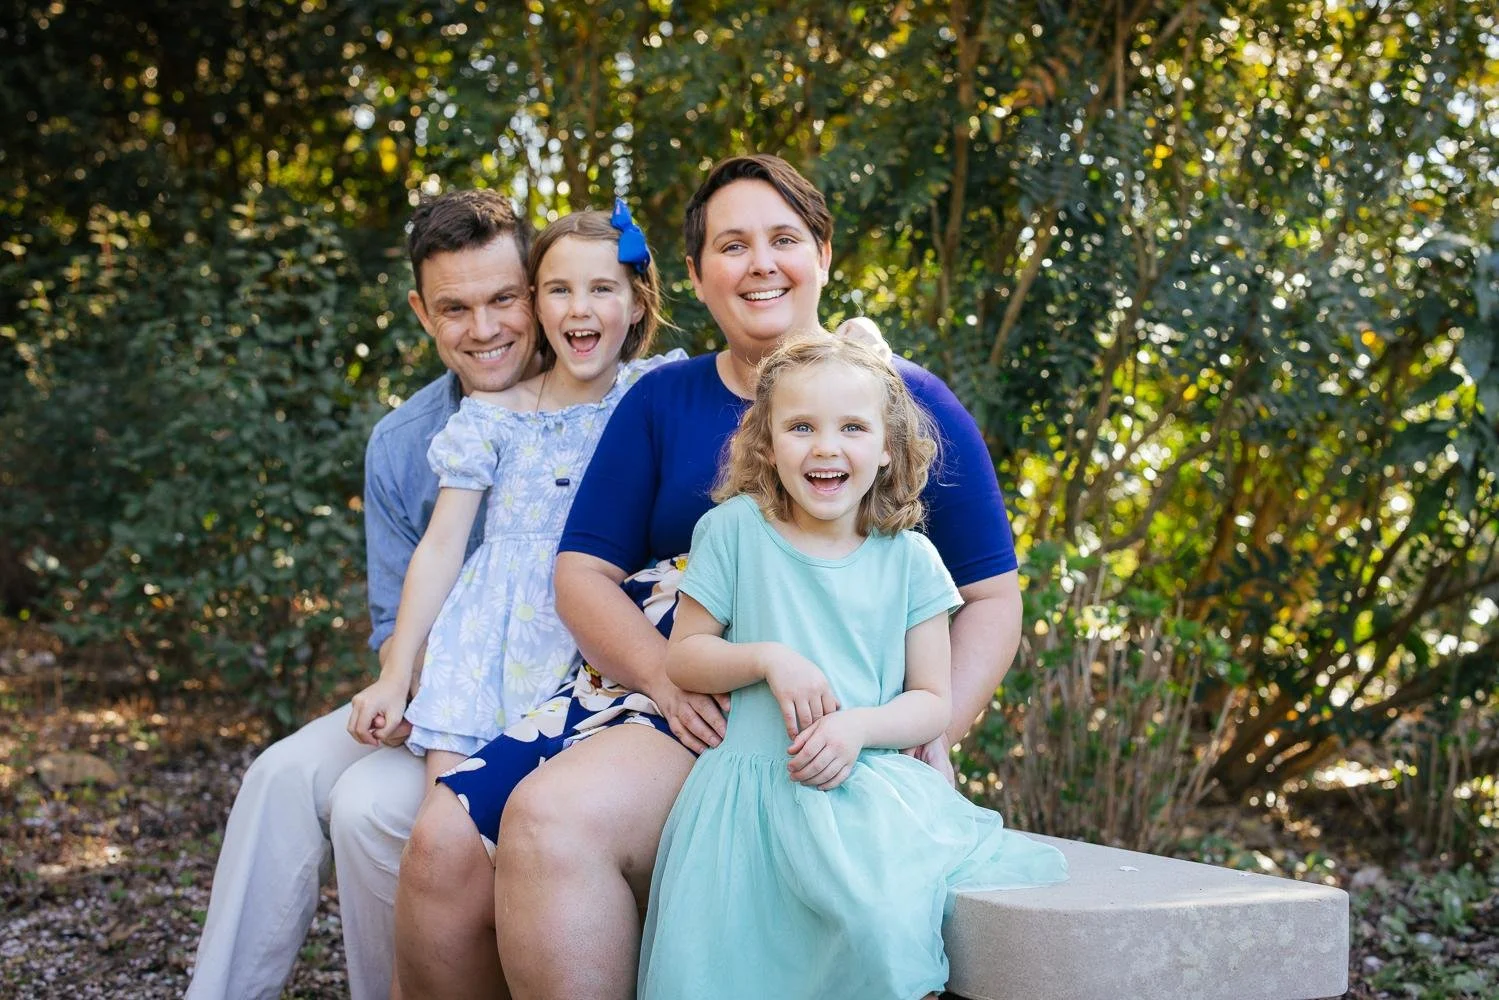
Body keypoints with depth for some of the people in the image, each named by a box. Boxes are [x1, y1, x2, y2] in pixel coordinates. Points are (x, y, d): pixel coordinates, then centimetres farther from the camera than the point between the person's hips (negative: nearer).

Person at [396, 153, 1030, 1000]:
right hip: (680, 721, 4)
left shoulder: (907, 401, 9)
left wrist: (931, 734, -9)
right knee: (445, 845, -22)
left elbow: (991, 597, 8)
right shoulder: (661, 403, 16)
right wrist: (669, 678, -9)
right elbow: (584, 570, 11)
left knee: (553, 819, -30)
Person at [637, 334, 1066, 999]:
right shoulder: (736, 529, 3)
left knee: (886, 920, -26)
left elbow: (934, 700, 7)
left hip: (871, 788, 1)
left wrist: (860, 726, -13)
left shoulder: (907, 559, 6)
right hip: (752, 787, -1)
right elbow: (681, 657, 6)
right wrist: (768, 658, -12)